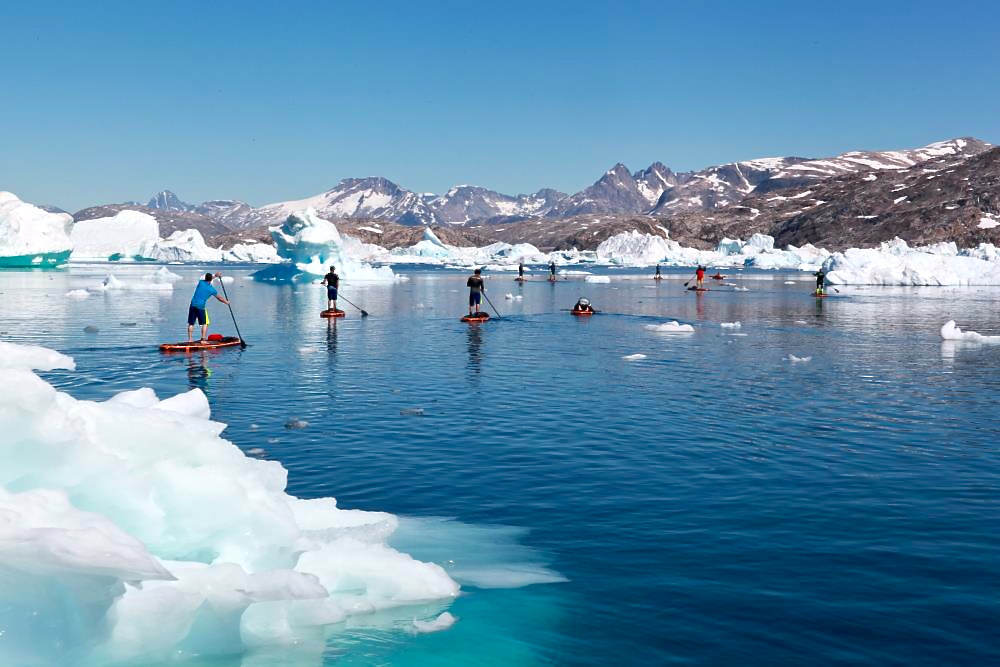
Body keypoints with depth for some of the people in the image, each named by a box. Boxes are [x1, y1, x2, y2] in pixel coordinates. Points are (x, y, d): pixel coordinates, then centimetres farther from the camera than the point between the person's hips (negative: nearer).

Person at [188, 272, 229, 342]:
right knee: (205, 324, 7)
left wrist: (215, 276, 40)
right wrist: (226, 302, 31)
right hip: (201, 306, -3)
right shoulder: (212, 289, 0)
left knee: (191, 323, 10)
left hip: (193, 304, 4)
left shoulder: (201, 282, 6)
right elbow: (219, 298, 14)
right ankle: (203, 340, 0)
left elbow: (206, 280, 32)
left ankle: (190, 339, 9)